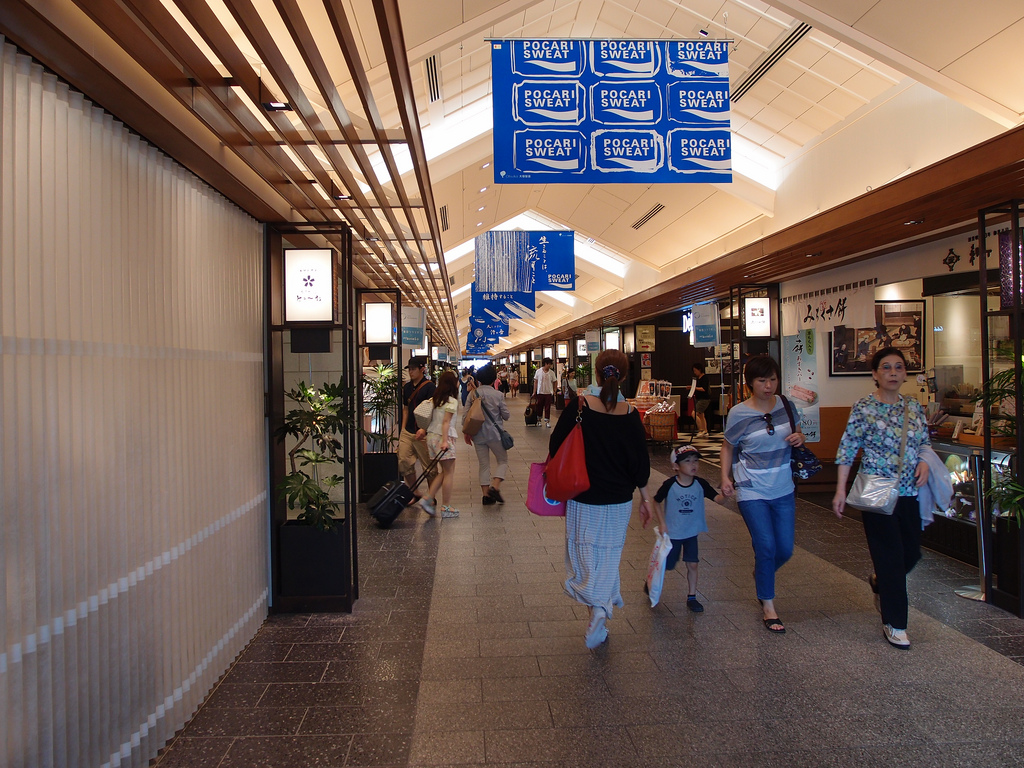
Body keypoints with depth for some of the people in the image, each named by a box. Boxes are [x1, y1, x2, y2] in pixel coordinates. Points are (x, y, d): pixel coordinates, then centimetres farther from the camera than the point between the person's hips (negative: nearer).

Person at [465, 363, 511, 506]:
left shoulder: (473, 394, -2)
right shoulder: (497, 395, -9)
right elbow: (506, 416, -5)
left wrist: (466, 432, 12)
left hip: (478, 434, 3)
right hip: (494, 433, -3)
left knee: (483, 464, 11)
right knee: (503, 460, 12)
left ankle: (486, 495, 10)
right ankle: (495, 487, -7)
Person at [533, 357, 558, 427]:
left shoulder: (551, 372, 1)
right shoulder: (538, 371, -1)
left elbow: (554, 382, 7)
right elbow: (535, 382, 3)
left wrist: (554, 391, -1)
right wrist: (534, 392, 0)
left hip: (549, 393, 0)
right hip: (540, 392, 0)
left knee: (547, 408, 2)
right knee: (539, 407, 7)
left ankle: (547, 421, 8)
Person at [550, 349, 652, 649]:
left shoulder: (578, 406, -15)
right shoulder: (630, 415, -10)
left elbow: (554, 447, -8)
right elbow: (640, 463, -3)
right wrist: (644, 495, 11)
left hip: (583, 498, -2)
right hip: (619, 500, 2)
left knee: (585, 553, 12)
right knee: (608, 556, 17)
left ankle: (597, 607, -3)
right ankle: (602, 607, 16)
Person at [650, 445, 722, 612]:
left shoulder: (701, 484, -10)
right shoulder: (669, 485, -18)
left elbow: (717, 498, -17)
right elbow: (657, 502, -5)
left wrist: (725, 495, -39)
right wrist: (662, 524, -9)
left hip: (691, 533, 3)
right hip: (672, 533, -2)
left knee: (692, 565, 4)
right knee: (667, 565, 9)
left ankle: (691, 597, 20)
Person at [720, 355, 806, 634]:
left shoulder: (785, 405, 0)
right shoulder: (739, 413, -10)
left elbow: (798, 435, 15)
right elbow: (728, 447, 3)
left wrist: (799, 438, -9)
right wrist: (725, 477, -10)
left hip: (783, 489, 4)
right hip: (751, 491, -4)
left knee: (785, 549, 9)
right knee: (766, 547, -5)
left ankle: (761, 574, 42)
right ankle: (768, 606, 15)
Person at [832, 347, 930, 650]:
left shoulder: (914, 407, 6)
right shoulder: (863, 408, -10)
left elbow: (924, 442, 17)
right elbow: (847, 450, -9)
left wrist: (924, 462, -5)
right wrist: (840, 490, -12)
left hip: (909, 492, 6)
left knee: (912, 552, 12)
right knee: (890, 556, -1)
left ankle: (879, 582, 44)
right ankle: (894, 624, 14)